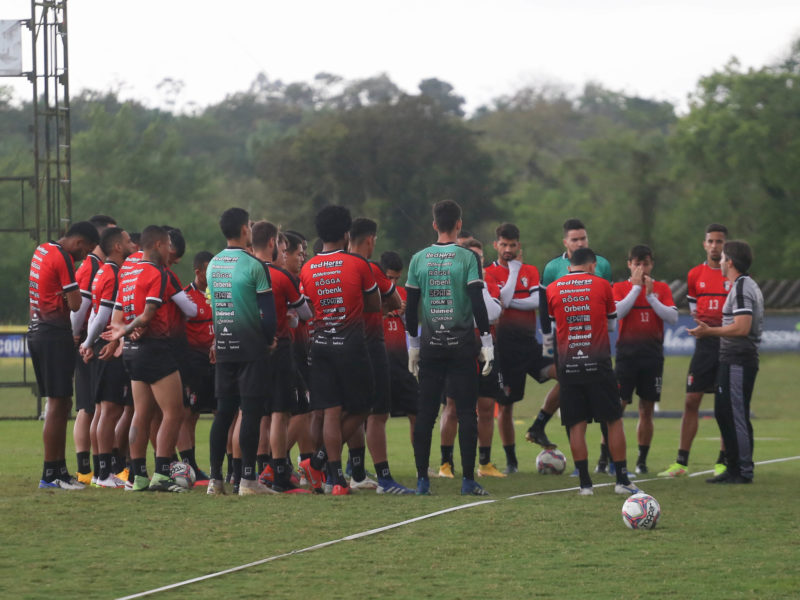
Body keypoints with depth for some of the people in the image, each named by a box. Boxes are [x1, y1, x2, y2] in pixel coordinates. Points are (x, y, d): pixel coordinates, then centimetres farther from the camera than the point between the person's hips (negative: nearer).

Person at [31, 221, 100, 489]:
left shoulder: (41, 251, 15)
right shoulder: (63, 259, -14)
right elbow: (75, 304, -17)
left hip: (37, 332, 9)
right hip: (56, 334, -9)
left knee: (61, 404, 13)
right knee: (57, 405, -6)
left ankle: (59, 469, 15)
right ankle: (50, 474, -6)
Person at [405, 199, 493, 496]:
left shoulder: (419, 259, 4)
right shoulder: (468, 258, -6)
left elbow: (411, 307, 7)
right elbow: (478, 305, -10)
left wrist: (413, 345, 15)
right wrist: (486, 344, -5)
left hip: (430, 346, 3)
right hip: (461, 344, -3)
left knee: (426, 412, 5)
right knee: (466, 411, 0)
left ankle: (422, 479, 3)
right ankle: (468, 480, -3)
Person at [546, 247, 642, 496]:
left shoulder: (552, 289, 3)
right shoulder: (601, 285, 1)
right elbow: (612, 324, 12)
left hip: (568, 364, 1)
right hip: (598, 363, -1)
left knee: (576, 425, 4)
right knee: (614, 421, 6)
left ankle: (585, 482, 0)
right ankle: (622, 480, 4)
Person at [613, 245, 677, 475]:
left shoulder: (662, 289, 8)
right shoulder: (620, 287, 5)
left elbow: (673, 318, -5)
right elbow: (617, 312, -13)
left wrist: (650, 295, -10)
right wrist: (636, 288, -11)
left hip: (653, 355, 2)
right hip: (627, 353, -2)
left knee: (647, 410, 5)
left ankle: (642, 460, 13)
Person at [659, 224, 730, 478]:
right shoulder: (695, 275, 8)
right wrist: (703, 325, 3)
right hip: (705, 344, 2)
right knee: (691, 401, -1)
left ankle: (723, 462, 7)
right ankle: (681, 462, 2)